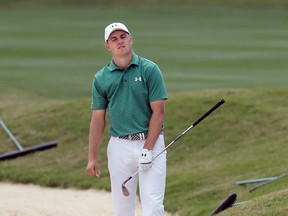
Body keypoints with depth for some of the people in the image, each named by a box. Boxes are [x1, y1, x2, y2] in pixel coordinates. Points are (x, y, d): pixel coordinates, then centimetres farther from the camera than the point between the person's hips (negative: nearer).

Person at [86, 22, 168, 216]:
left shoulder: (149, 69, -3)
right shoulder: (101, 78, 6)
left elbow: (158, 111, -6)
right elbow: (98, 118, 9)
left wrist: (147, 150, -13)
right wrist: (92, 157, 5)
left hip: (150, 143, -3)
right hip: (119, 147, 3)